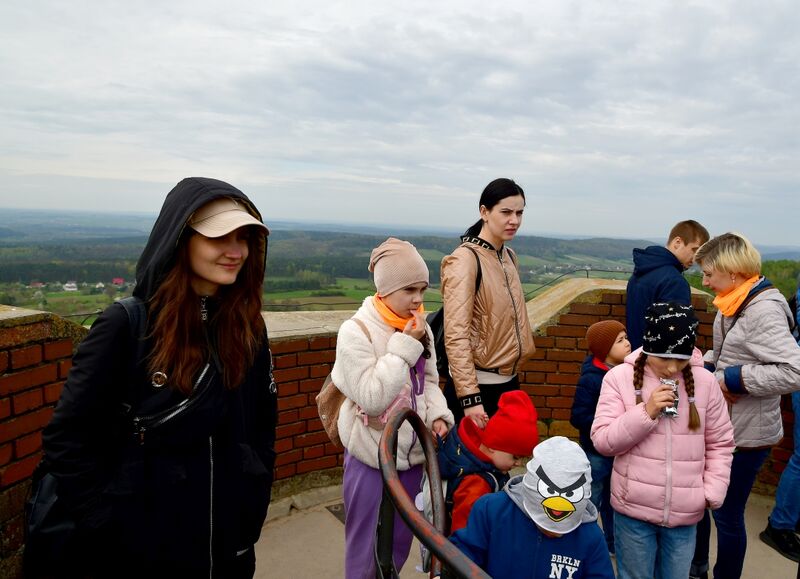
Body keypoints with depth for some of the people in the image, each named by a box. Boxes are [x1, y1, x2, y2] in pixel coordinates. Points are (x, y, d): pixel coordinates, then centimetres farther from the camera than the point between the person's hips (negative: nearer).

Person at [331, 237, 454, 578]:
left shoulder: (420, 328, 0)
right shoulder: (356, 331, -18)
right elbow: (371, 398, -24)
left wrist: (437, 414, -8)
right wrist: (405, 347, -24)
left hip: (411, 453, 6)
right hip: (372, 458, -5)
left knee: (400, 543, 23)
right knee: (367, 548, 12)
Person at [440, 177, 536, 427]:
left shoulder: (508, 256, 9)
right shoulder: (465, 258, -15)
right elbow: (456, 334, -22)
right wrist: (469, 397, -26)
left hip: (508, 381, 8)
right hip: (478, 386, -7)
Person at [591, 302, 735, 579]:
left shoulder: (705, 381, -3)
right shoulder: (620, 377, -10)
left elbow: (720, 443, 6)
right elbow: (602, 441, -11)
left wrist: (712, 492, -2)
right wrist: (646, 412, -21)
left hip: (685, 514, 2)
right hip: (633, 511, -2)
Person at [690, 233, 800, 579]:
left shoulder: (763, 311, -24)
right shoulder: (736, 304, 3)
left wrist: (734, 379, -24)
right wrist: (707, 363, -1)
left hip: (744, 433, -9)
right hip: (720, 424, 9)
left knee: (726, 513, 9)